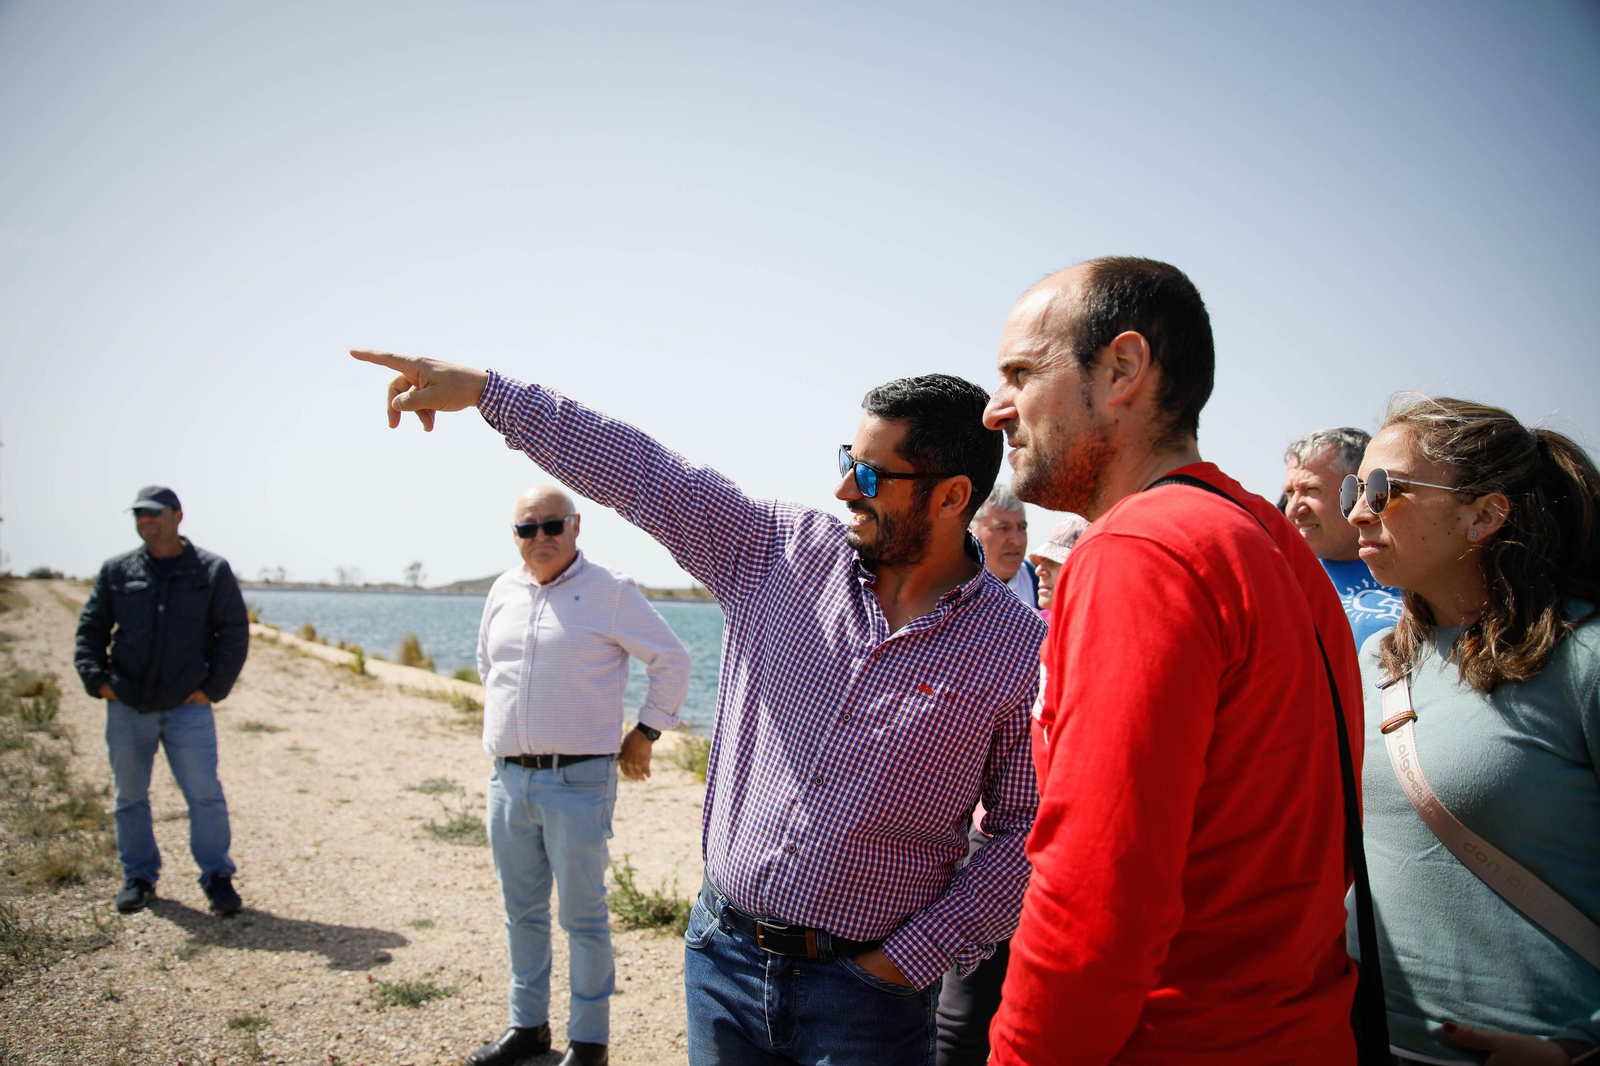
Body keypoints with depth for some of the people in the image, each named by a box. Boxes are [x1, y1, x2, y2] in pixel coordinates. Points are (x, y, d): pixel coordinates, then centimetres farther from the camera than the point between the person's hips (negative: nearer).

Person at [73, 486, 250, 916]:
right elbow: (90, 629, 13)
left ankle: (217, 878, 7)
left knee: (205, 796, -5)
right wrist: (97, 679, -1)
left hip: (187, 707, -2)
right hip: (126, 706, 3)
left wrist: (213, 687, -5)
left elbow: (234, 633, 3)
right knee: (129, 797, 10)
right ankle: (139, 877, 25)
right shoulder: (116, 570, 7)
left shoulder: (212, 570, 2)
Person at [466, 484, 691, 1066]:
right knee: (522, 911, 16)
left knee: (582, 917, 2)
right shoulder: (503, 592, 10)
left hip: (578, 781, -5)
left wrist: (645, 733, 0)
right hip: (508, 778, 6)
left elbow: (672, 660, -1)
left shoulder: (610, 590, -7)